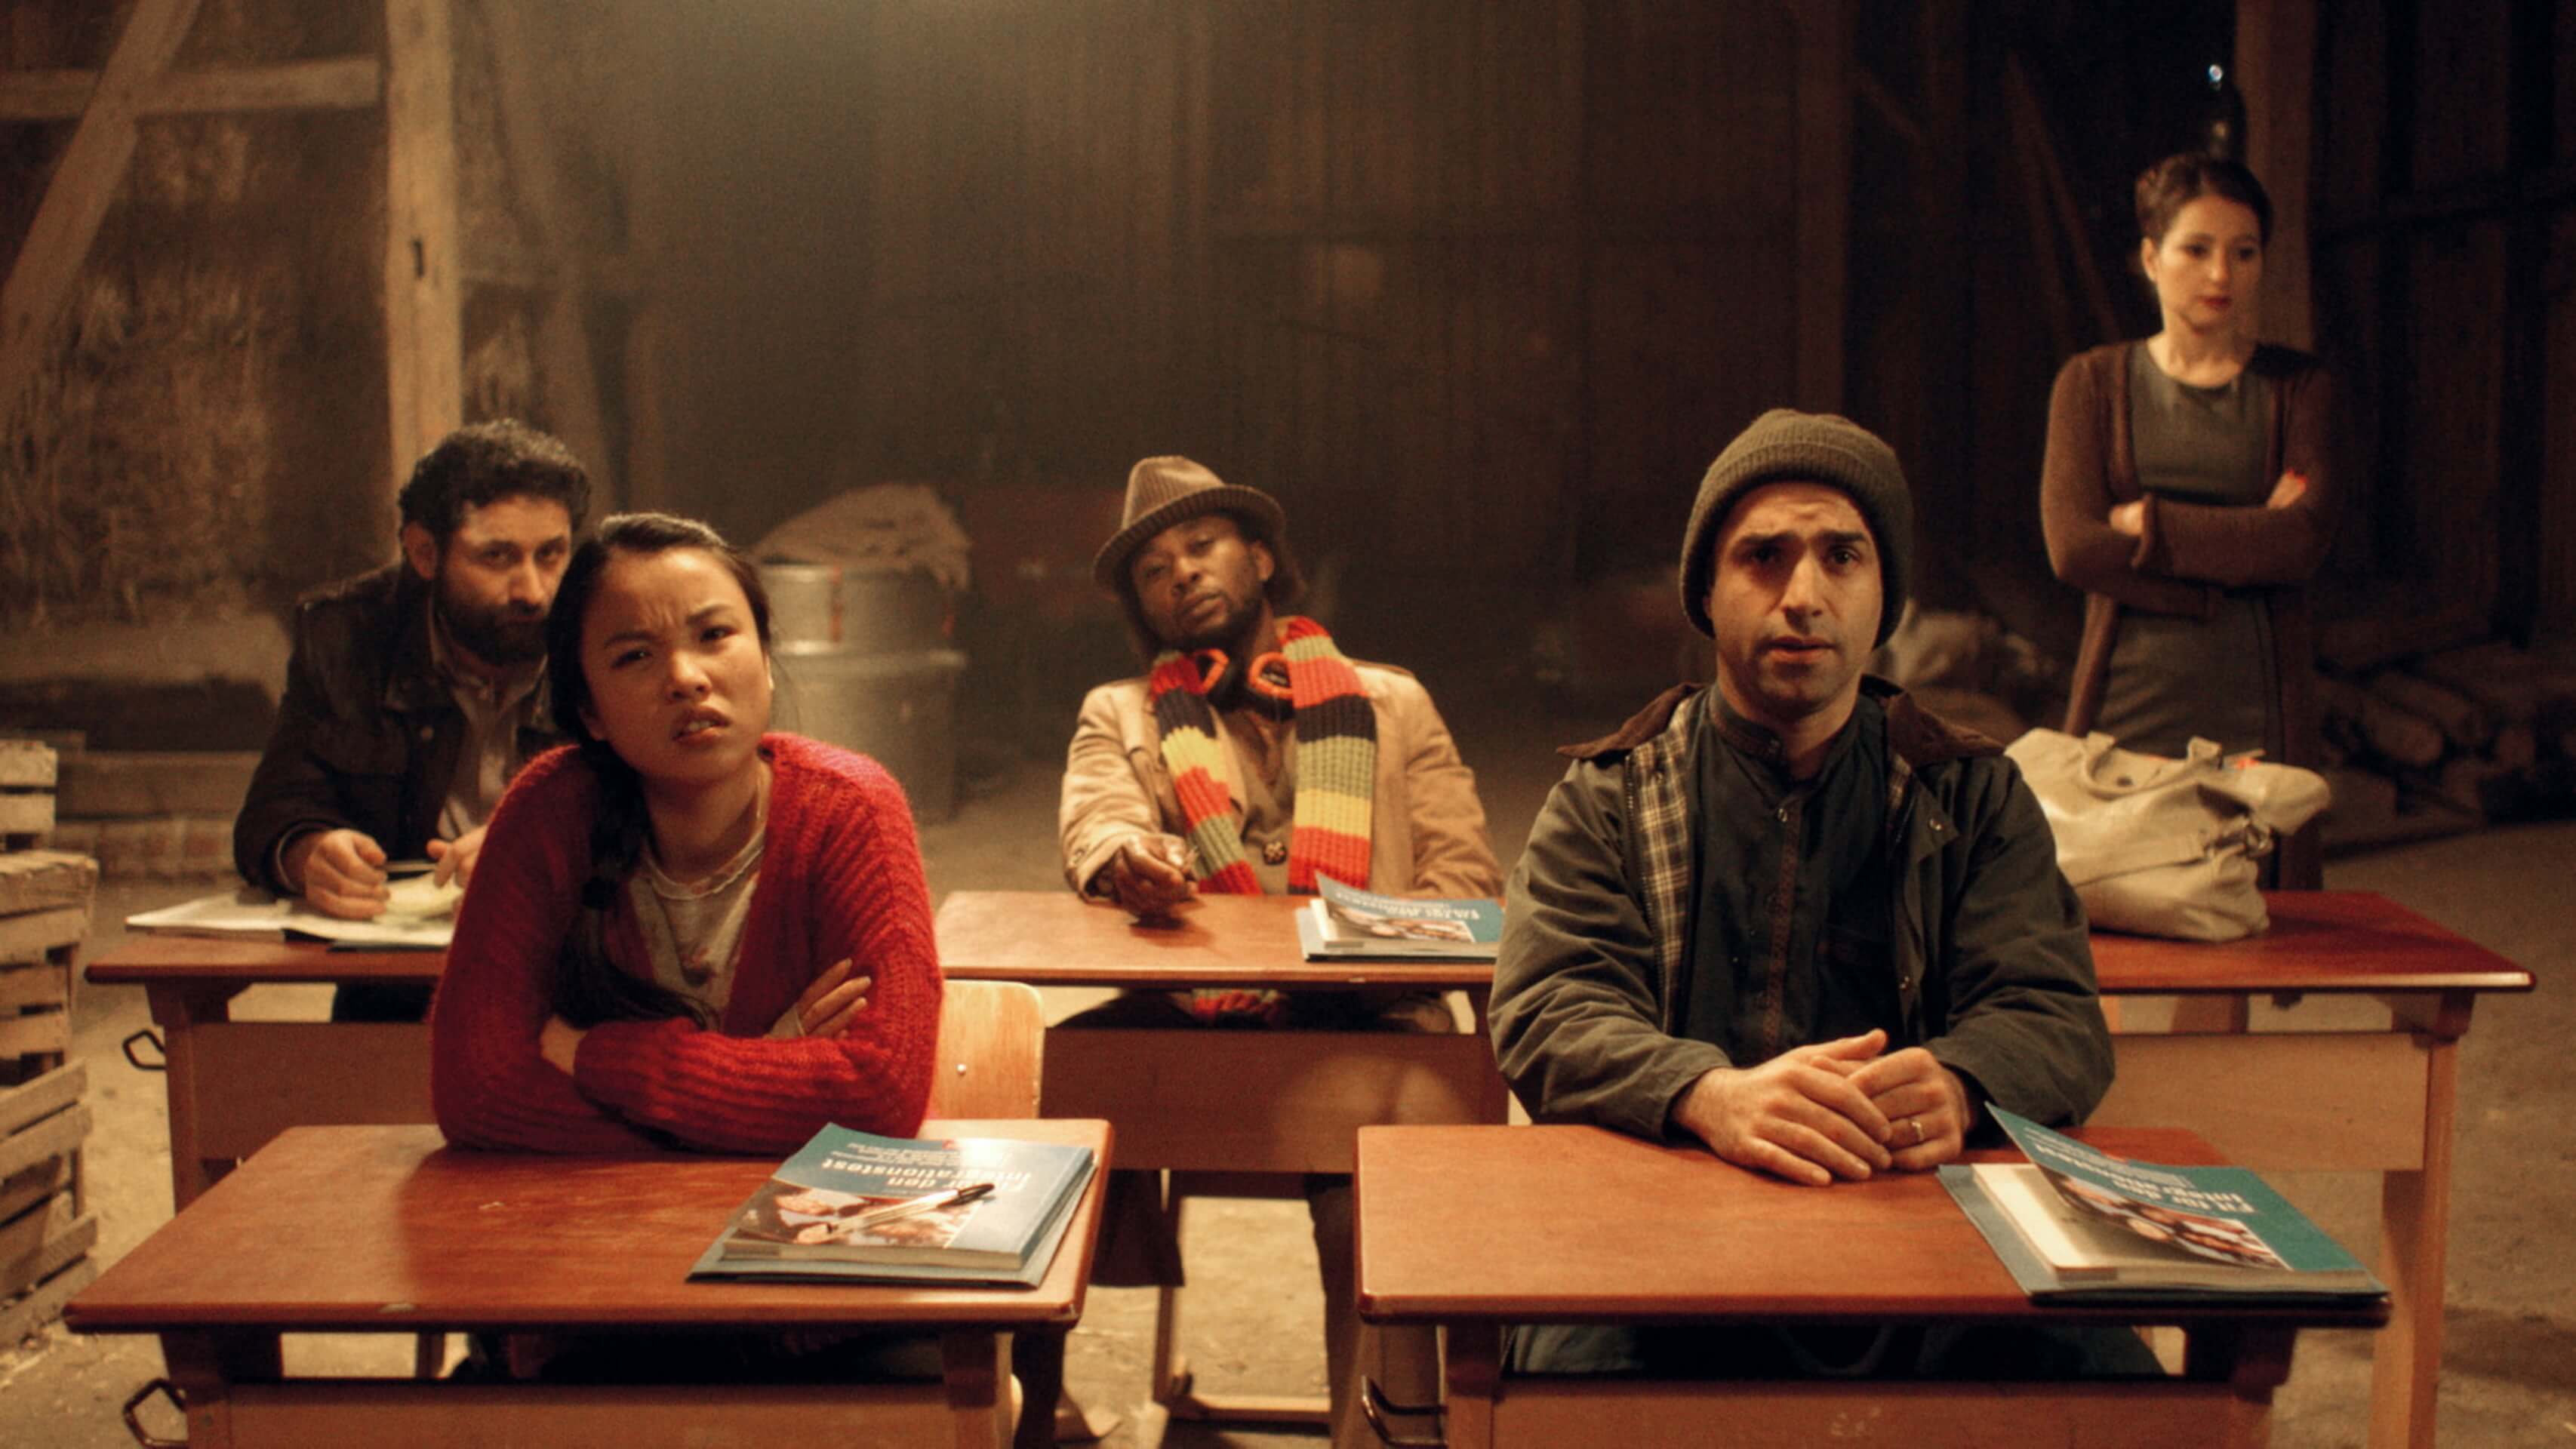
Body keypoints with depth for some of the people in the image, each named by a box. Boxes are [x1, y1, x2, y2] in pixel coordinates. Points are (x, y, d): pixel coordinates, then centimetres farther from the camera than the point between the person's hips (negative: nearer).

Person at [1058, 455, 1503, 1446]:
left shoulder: (1391, 705, 23)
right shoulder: (1119, 716, 24)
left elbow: (1466, 878, 12)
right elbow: (1093, 828, 1)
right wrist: (1132, 858, -26)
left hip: (1358, 1023, -1)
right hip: (1185, 1016, 1)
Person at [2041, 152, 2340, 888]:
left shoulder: (2296, 386, 9)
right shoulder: (2093, 383, 8)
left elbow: (2304, 540, -7)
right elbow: (2073, 547, -6)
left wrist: (2147, 522, -7)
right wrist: (2244, 545, -8)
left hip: (2257, 716, 0)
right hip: (2128, 709, 0)